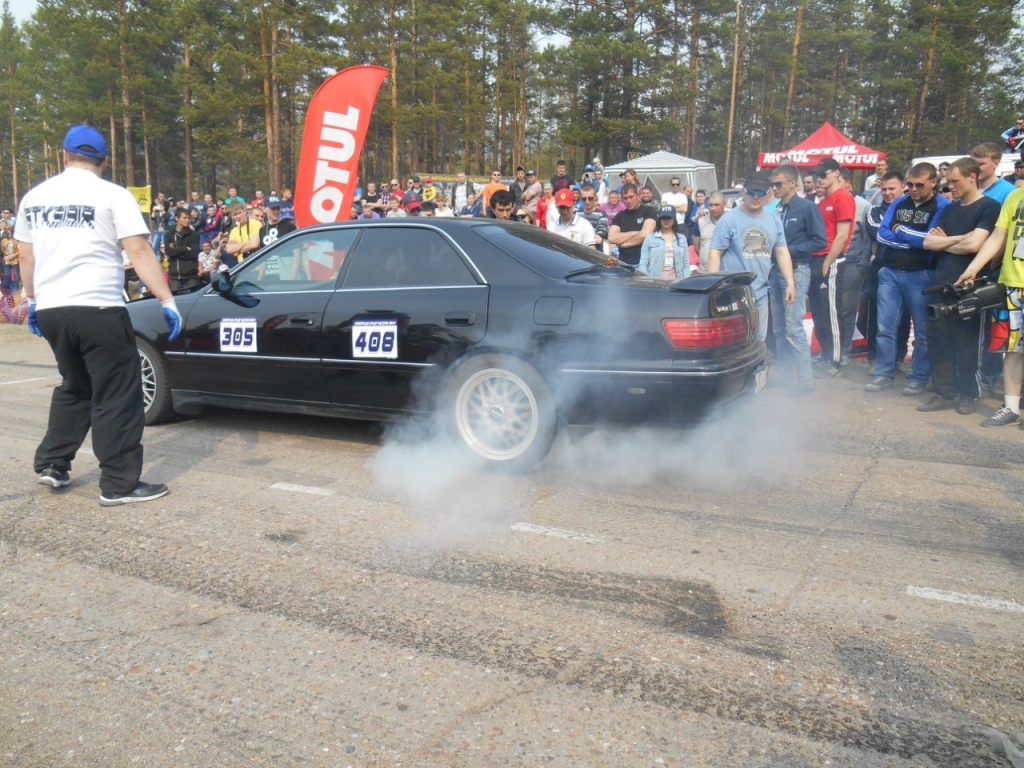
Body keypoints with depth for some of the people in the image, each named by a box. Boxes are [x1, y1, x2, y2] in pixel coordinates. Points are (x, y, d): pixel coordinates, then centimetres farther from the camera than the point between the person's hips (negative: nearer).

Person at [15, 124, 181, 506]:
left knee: (75, 387, 24)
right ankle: (119, 484, 0)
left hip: (50, 309, 6)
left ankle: (51, 464, 26)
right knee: (118, 396, 0)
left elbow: (26, 254, 18)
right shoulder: (112, 195, -4)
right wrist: (167, 300, -12)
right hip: (97, 309, -6)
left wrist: (32, 300, 29)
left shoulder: (34, 197, 13)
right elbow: (139, 251, -12)